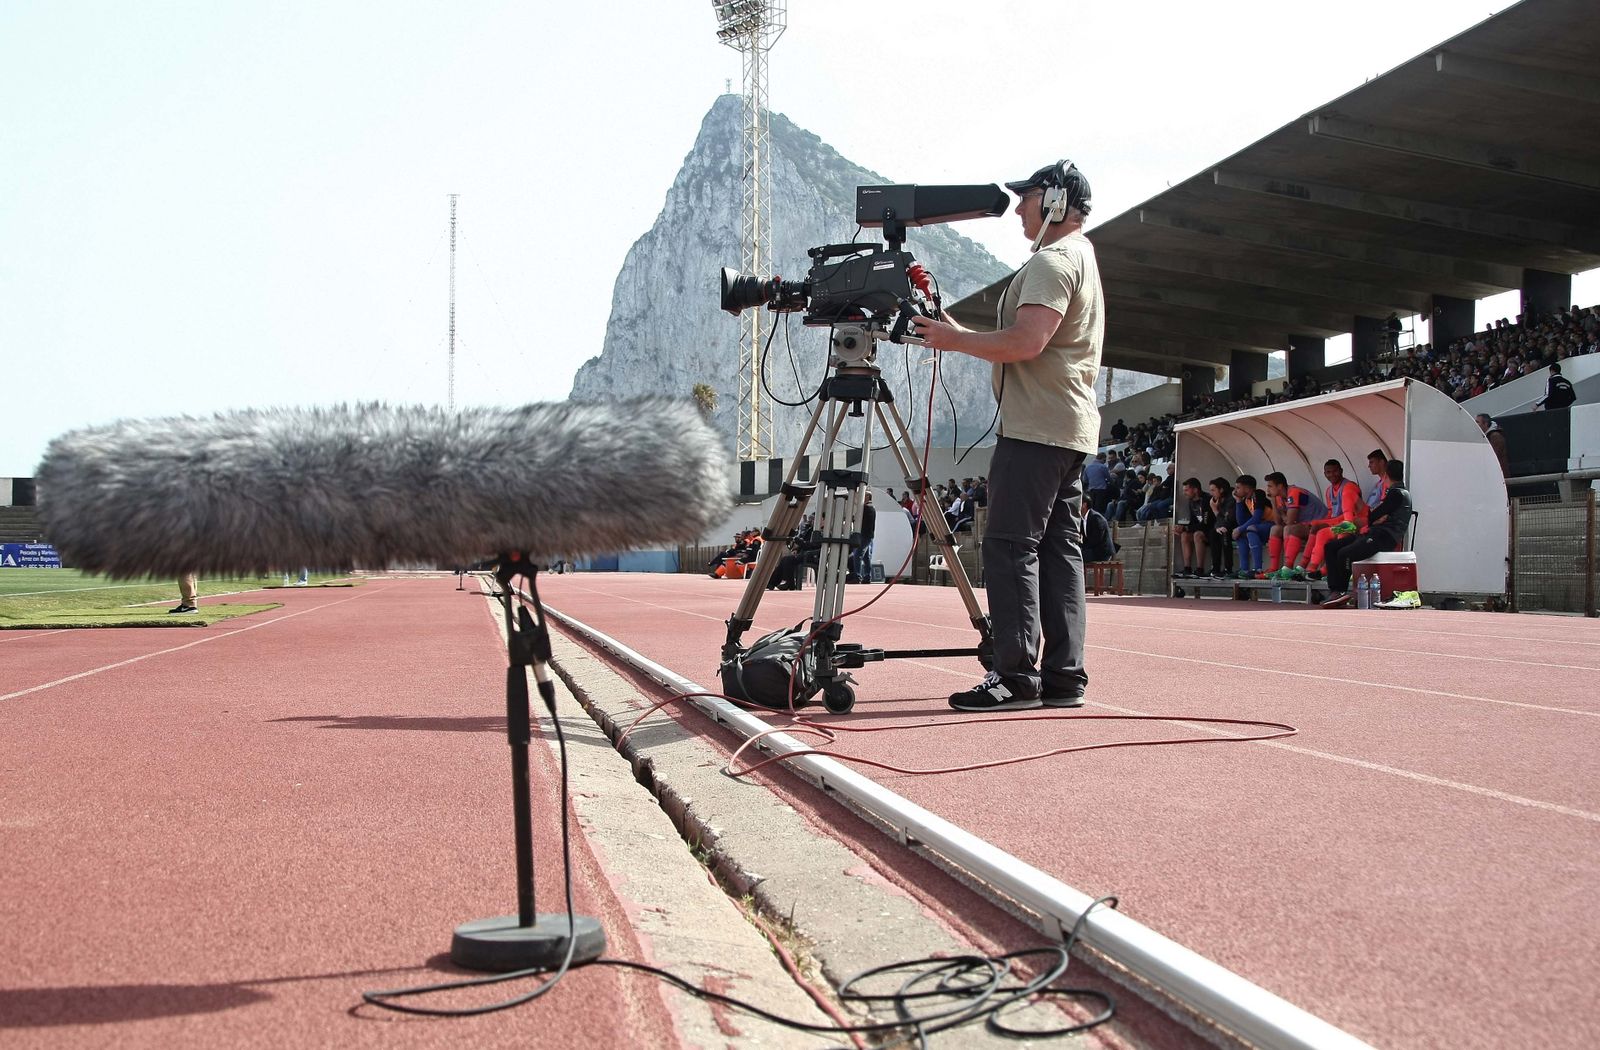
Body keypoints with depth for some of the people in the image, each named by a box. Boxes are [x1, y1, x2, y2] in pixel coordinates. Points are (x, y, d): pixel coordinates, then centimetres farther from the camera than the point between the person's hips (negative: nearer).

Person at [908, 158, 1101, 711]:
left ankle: (1017, 675, -12)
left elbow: (1026, 342, -21)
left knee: (1010, 546, -10)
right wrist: (963, 337, 17)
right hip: (1074, 428, 10)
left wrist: (955, 339, -10)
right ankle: (1064, 675, 7)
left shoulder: (1052, 261, -10)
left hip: (1035, 427, -10)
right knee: (1060, 547, 7)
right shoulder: (1085, 258, 24)